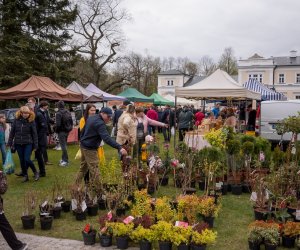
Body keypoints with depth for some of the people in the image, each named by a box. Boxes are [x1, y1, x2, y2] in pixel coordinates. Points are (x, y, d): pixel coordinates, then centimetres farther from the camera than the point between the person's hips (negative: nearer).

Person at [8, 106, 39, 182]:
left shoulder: (31, 121, -8)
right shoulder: (16, 120, -2)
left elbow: (34, 134, -4)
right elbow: (12, 132, 5)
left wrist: (35, 145, -5)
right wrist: (10, 143, 6)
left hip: (28, 143, -3)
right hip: (18, 143, 3)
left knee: (27, 159, -11)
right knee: (22, 160, 8)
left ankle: (35, 172, 10)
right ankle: (25, 175, 21)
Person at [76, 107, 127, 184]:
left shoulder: (91, 118, 9)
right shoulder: (100, 123, -22)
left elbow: (83, 131, 18)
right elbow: (107, 138, -34)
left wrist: (82, 141, 28)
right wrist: (119, 147, -41)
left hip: (83, 145, 10)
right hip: (90, 148, -10)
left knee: (83, 167, 20)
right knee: (94, 170, -5)